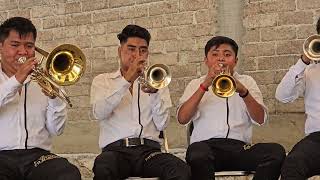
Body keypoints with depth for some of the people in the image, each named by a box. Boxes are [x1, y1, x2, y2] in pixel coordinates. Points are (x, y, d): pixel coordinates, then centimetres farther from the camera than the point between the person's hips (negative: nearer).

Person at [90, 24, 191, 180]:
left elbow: (162, 125, 7)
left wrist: (155, 94, -10)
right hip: (116, 148, -2)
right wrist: (126, 80, -12)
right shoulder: (102, 81, 18)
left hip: (149, 149, 2)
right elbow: (99, 113, -5)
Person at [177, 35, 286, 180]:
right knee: (198, 155, -38)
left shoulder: (246, 82, 21)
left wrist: (243, 91, -12)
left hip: (239, 146, 2)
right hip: (206, 145, -2)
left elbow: (260, 119, 5)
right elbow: (182, 119, 0)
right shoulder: (196, 84, 19)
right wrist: (205, 85, -9)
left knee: (277, 151, -27)